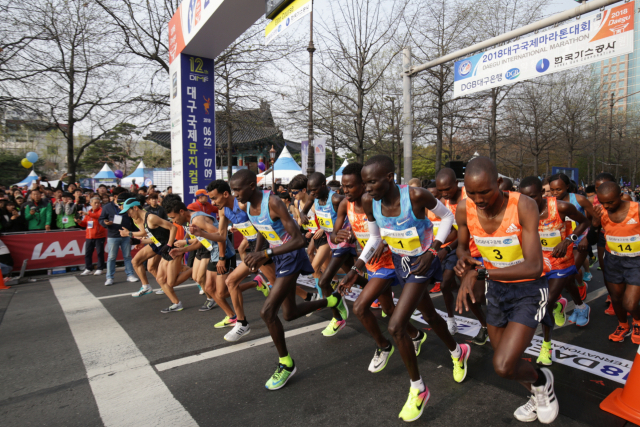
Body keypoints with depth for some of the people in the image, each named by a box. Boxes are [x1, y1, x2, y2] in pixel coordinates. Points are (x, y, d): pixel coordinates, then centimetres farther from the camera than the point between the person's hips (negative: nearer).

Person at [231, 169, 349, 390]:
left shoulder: (273, 203, -25)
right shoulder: (248, 205, -1)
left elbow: (299, 240, -29)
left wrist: (266, 254, -35)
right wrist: (256, 254, 2)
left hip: (292, 256, -8)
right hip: (277, 256, 8)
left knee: (267, 312, -15)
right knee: (289, 314, 15)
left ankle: (286, 363, 8)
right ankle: (332, 300, 38)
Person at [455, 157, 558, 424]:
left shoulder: (523, 206, -27)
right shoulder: (464, 211, -15)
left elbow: (534, 267, -33)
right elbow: (462, 245, 5)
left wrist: (480, 272, -39)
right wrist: (463, 259, -18)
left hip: (529, 288, -5)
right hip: (496, 286, 5)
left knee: (504, 366, -16)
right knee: (503, 361, 19)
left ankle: (541, 380, 20)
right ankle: (539, 396, 51)